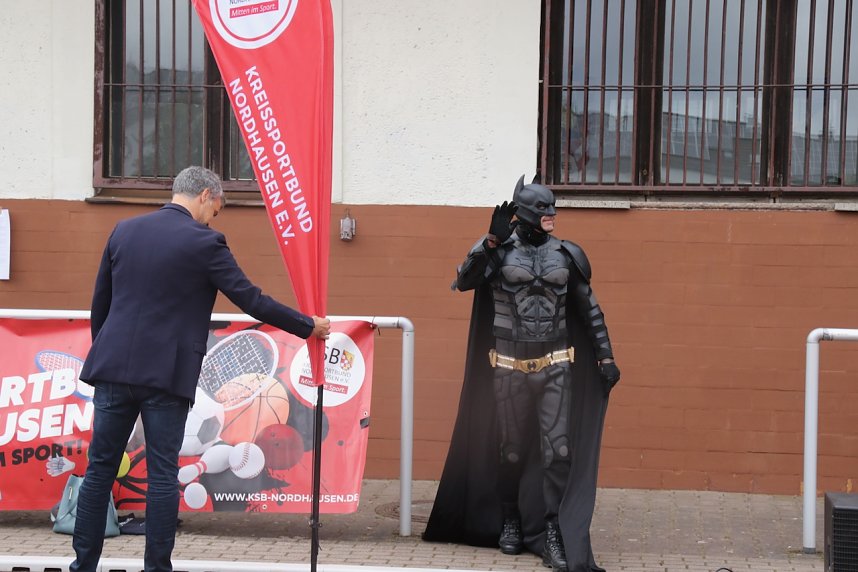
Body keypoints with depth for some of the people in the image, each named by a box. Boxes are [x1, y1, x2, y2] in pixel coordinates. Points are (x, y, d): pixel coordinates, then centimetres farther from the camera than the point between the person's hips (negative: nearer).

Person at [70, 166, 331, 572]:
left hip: (113, 368, 4)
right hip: (166, 374, -4)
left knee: (100, 468, 10)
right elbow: (251, 301, -5)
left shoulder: (124, 230, 9)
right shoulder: (204, 242, -7)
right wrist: (309, 326, 6)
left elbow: (100, 301, 15)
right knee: (163, 474, 3)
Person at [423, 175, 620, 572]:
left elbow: (590, 309, 11)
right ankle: (510, 520, 28)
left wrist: (606, 356, 8)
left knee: (558, 449, -8)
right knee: (511, 449, 8)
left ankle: (553, 534, -3)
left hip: (555, 365, 1)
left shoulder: (566, 255, 4)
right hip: (509, 366, -1)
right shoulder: (501, 249, -2)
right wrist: (492, 240, -25)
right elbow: (463, 282, -17)